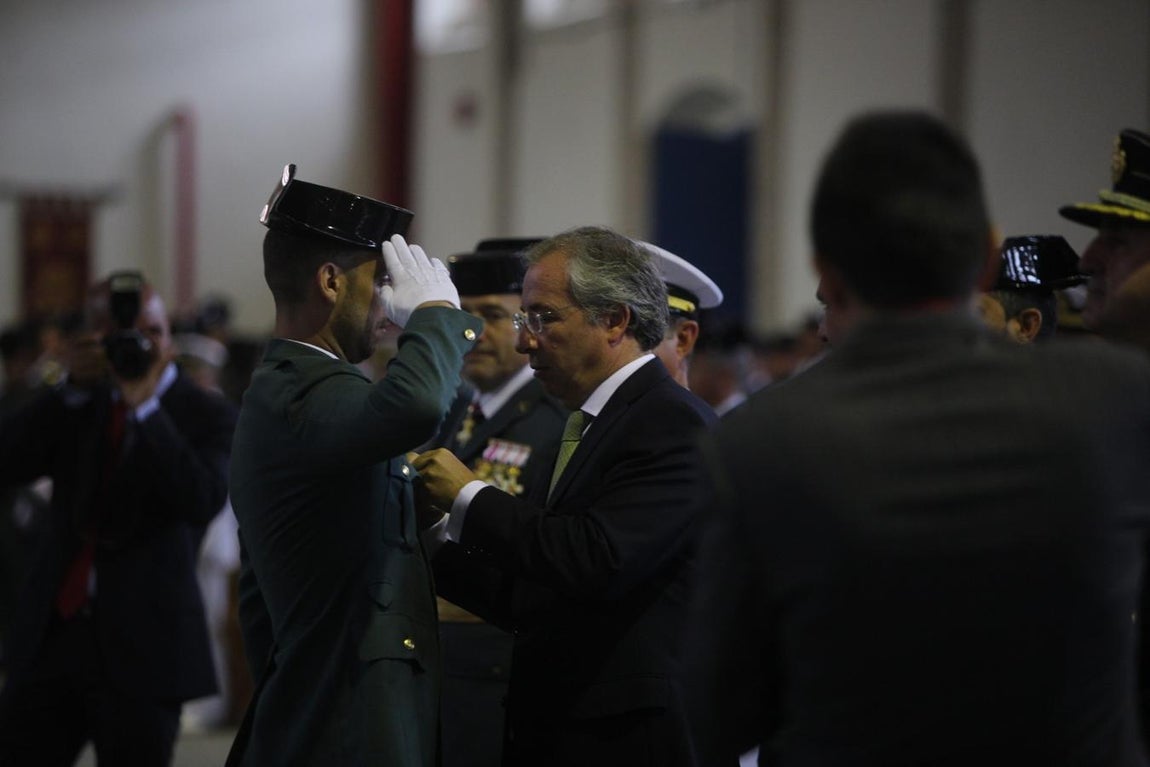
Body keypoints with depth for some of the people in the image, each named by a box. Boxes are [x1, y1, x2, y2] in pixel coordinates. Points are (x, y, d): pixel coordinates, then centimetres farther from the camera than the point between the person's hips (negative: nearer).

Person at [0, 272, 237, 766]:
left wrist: (145, 405, -16)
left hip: (142, 649, -4)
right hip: (52, 636, 4)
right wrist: (73, 387, -9)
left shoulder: (207, 416, -2)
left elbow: (204, 501, -19)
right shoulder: (73, 403, 12)